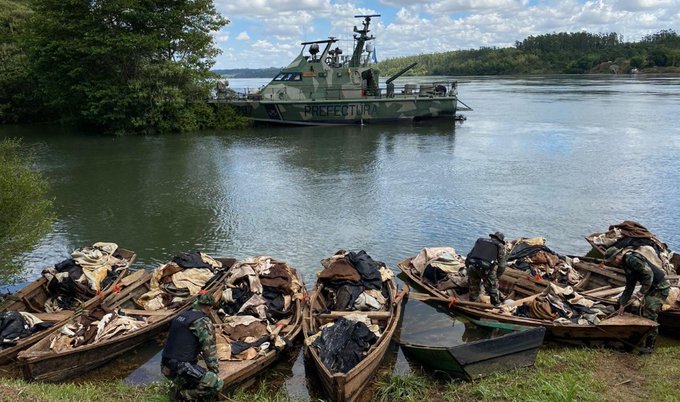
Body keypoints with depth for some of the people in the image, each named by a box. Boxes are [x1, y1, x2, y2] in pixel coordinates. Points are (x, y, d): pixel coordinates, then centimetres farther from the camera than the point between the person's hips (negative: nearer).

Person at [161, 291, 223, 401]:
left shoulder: (180, 316, 14)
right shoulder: (204, 322, -10)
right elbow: (209, 350, -10)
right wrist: (215, 372, 3)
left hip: (166, 367, 9)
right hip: (181, 369, -9)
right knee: (217, 384, -7)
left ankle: (181, 386, 14)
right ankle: (183, 394, -3)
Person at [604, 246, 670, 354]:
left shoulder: (631, 259, -19)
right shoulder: (626, 264, 13)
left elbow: (648, 273, -28)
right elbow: (629, 287, 20)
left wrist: (641, 293, -26)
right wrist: (622, 304, 19)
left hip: (660, 287, -11)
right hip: (651, 287, 11)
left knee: (650, 316, -9)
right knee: (643, 313, 14)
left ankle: (649, 346, 0)